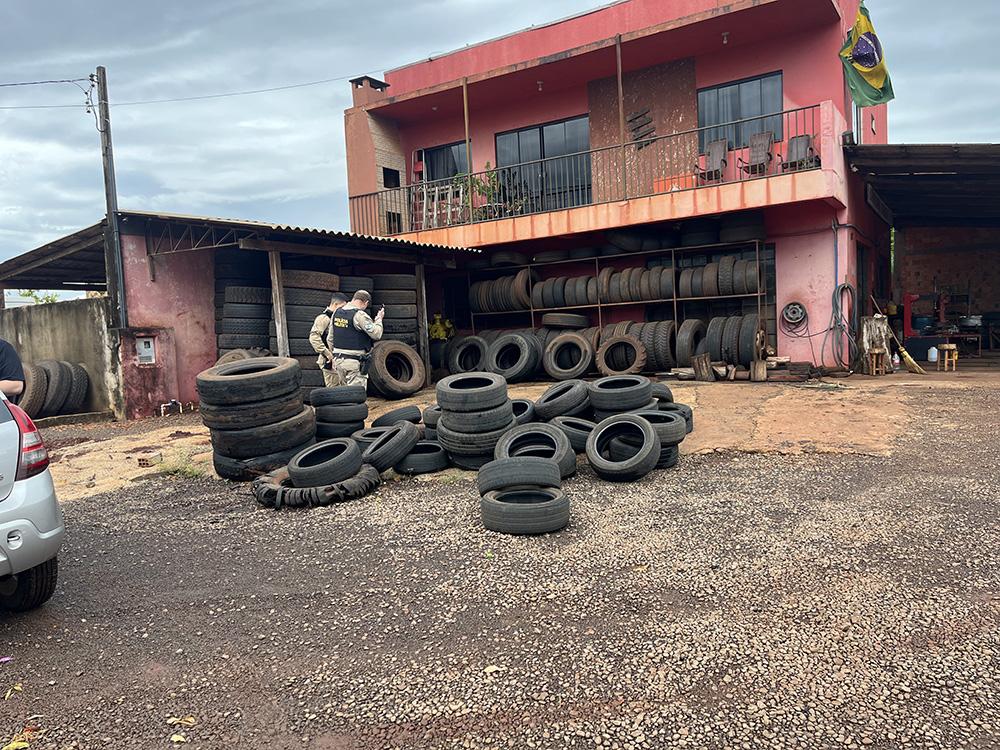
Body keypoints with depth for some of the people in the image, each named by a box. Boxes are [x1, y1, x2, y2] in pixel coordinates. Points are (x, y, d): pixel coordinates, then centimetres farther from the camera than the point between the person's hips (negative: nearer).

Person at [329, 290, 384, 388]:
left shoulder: (337, 313, 10)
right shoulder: (360, 315, -15)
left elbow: (330, 338, 16)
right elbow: (376, 334, -13)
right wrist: (379, 319, 3)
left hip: (337, 359, 8)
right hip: (354, 362, -8)